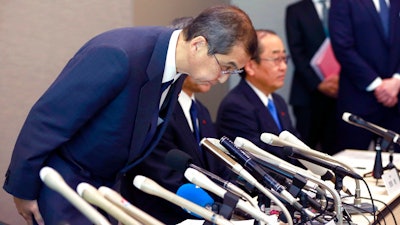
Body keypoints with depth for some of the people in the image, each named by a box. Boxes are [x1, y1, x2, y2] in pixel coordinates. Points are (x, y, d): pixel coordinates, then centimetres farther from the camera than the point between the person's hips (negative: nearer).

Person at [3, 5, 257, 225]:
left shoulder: (176, 68, -5)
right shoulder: (117, 56, -31)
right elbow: (46, 120, -23)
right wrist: (23, 190, -14)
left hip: (105, 182, 7)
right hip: (61, 180, -7)